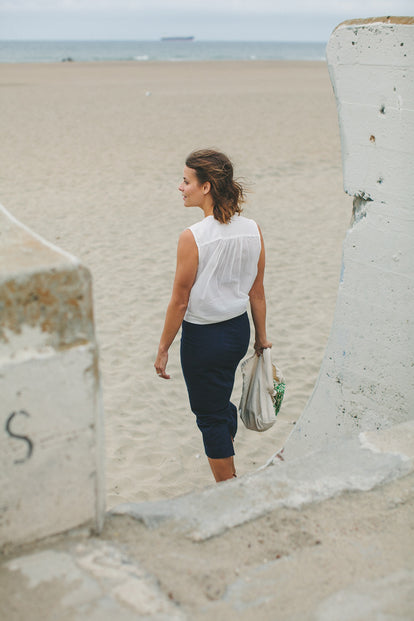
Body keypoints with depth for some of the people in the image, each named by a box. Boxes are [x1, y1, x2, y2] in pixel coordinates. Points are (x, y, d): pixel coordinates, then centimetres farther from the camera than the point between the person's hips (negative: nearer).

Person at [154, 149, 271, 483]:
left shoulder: (192, 238, -22)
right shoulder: (253, 230, -5)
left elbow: (180, 301, -16)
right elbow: (257, 292, 3)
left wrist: (163, 349, -5)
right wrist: (261, 336, 15)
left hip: (203, 336, -7)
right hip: (239, 329, 7)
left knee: (210, 416, 10)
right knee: (221, 403, 28)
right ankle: (231, 478, 46)